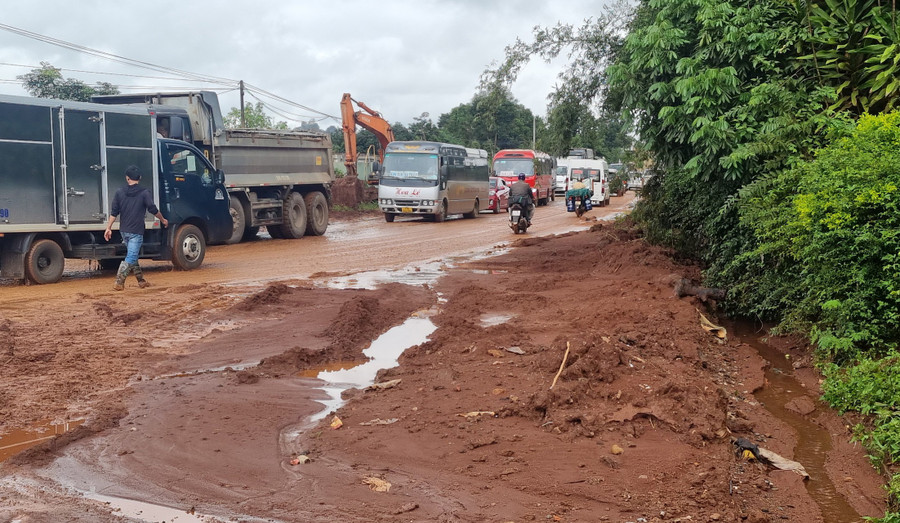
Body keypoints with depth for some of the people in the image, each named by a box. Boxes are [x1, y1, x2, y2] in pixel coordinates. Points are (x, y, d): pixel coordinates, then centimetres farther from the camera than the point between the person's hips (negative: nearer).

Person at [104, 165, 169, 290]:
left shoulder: (120, 192, 3)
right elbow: (153, 210, -9)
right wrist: (163, 220, 8)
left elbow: (114, 212, 2)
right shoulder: (144, 193, -9)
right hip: (136, 232, -5)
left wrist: (108, 228, 5)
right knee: (130, 258, -5)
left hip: (124, 231, 5)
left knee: (132, 256, 18)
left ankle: (141, 280, 23)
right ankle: (119, 282, -15)